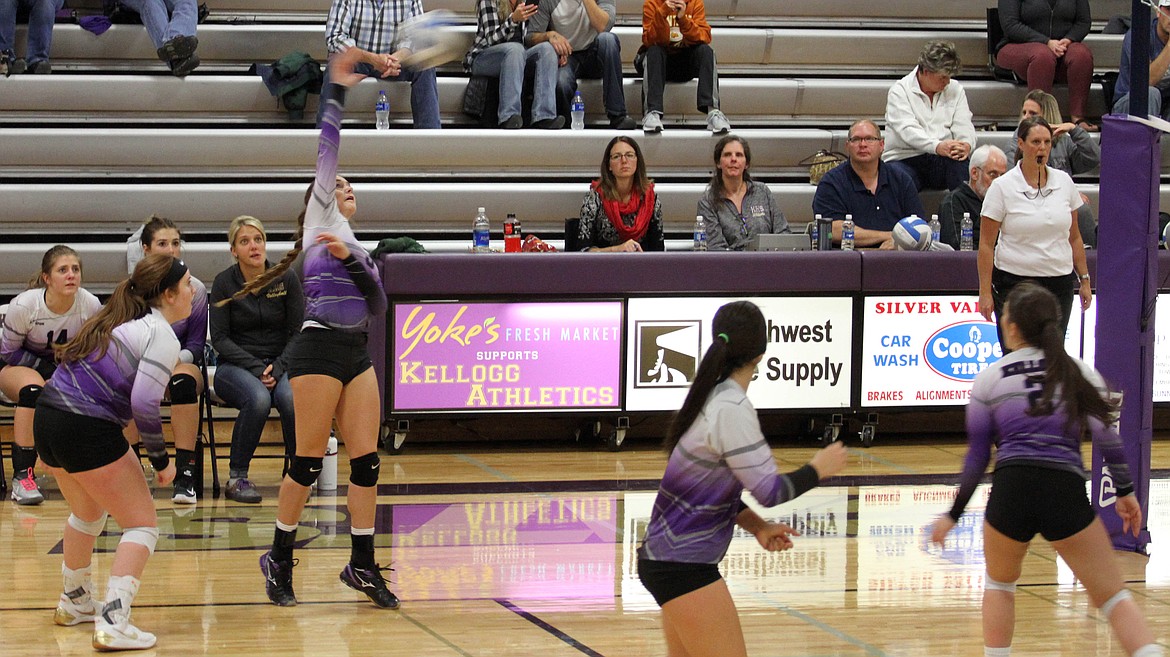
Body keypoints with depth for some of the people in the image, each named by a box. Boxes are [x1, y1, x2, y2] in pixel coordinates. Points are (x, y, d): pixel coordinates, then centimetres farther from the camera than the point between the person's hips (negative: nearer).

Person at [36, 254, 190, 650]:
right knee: (142, 525, 0)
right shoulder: (161, 336, -10)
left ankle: (75, 602, 48)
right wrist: (161, 458, -8)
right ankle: (112, 623, -13)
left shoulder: (120, 320, 17)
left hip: (48, 419, 9)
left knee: (88, 513, 32)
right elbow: (144, 402, -19)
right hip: (88, 432, -9)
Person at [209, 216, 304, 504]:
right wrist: (256, 368, -17)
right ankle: (237, 477, -22)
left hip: (280, 364, 2)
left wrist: (277, 367, -13)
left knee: (291, 397, -33)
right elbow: (220, 338, -5)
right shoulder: (224, 283, -3)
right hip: (235, 367, -2)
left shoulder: (286, 278, 0)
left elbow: (298, 332, 2)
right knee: (258, 399, -35)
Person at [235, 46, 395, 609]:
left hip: (358, 354, 7)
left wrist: (352, 259, -4)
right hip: (320, 348, -7)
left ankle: (362, 565, 5)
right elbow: (325, 152, -1)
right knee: (309, 460, -5)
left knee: (366, 459, 0)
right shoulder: (319, 218, 7)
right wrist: (338, 91, -4)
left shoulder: (357, 247, 24)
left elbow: (377, 305, 11)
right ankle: (279, 558, 8)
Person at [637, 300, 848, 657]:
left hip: (666, 557, 10)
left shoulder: (715, 397, 8)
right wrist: (817, 469, -2)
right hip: (682, 565, -10)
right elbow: (769, 490, -18)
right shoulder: (731, 408, -20)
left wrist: (758, 527, 5)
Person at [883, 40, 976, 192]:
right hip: (906, 158, -3)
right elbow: (907, 130, -15)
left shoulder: (956, 90, 16)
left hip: (945, 159, 3)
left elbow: (963, 126, 5)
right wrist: (937, 146, -33)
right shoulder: (899, 91, 0)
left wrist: (966, 145, -21)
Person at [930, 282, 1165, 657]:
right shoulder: (1080, 373, 13)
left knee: (999, 584, 29)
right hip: (1067, 492, 0)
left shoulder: (990, 379, 12)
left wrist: (954, 514, 21)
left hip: (1010, 488, 0)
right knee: (1113, 596, 8)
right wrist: (1125, 491, 15)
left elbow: (977, 455, 12)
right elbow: (1107, 438, 3)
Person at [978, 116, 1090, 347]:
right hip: (1014, 282, -3)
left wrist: (1084, 279, 12)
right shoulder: (1003, 187, -6)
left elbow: (1075, 238, 14)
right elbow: (986, 245, -5)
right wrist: (985, 292, -9)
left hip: (1059, 283, 3)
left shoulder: (1063, 182, 6)